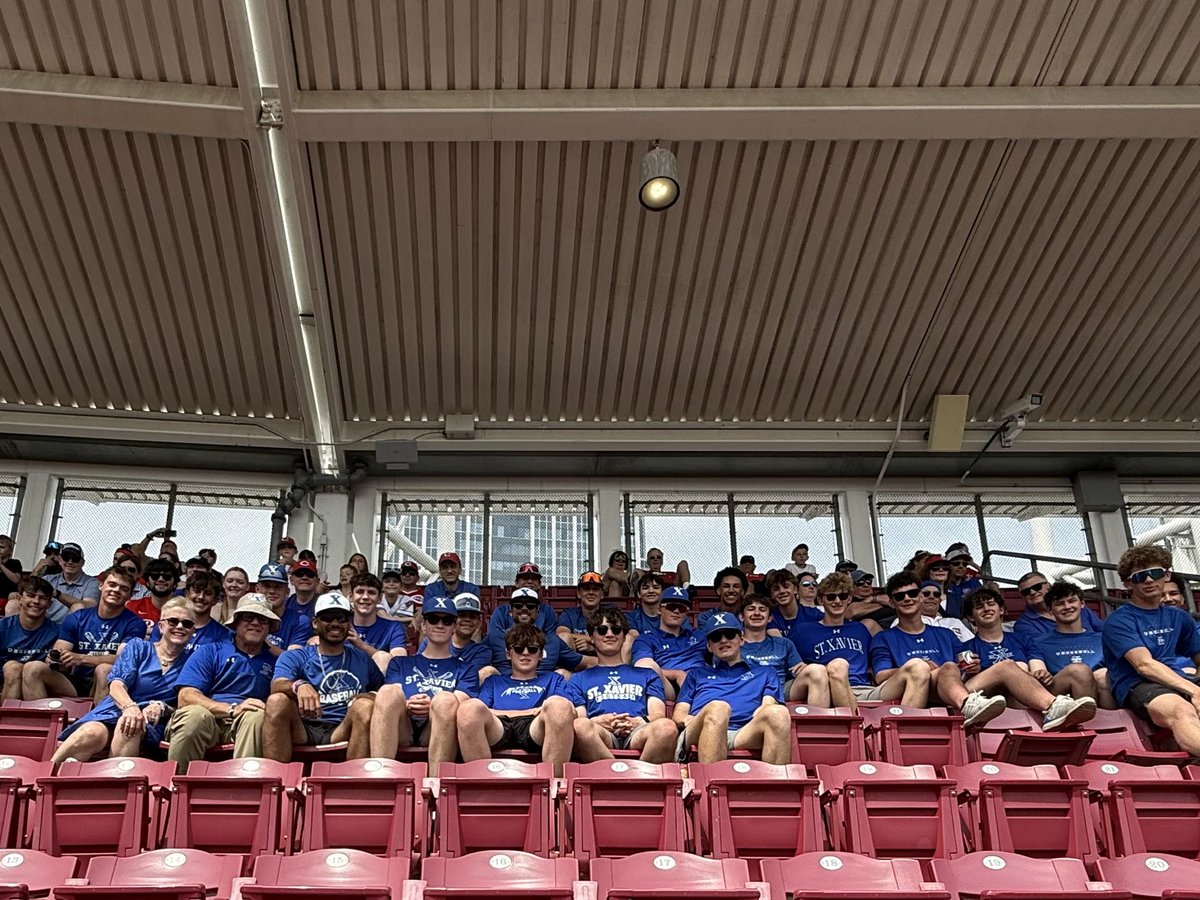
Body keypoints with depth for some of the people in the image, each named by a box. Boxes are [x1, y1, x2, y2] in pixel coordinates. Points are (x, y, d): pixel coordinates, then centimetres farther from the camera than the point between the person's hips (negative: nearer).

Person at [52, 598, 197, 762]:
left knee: (131, 729, -38)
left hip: (150, 724, 0)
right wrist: (130, 707, -24)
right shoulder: (138, 647, 14)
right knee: (93, 733, -36)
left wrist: (161, 708, -13)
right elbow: (116, 684, -1)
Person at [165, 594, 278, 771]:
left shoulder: (273, 662, 19)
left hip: (245, 724, 1)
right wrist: (232, 709, -15)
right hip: (203, 719, -1)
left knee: (257, 716, -32)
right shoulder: (209, 652, 13)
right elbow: (186, 697, -2)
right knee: (195, 713, -34)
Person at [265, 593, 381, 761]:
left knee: (365, 704, -28)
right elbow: (277, 686, -9)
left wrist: (373, 698, -4)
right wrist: (300, 686, -34)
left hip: (342, 731, 1)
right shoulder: (293, 657, 11)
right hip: (302, 729, 0)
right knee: (277, 701, -28)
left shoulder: (362, 660, 20)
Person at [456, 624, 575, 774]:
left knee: (558, 705, -36)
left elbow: (570, 710, 19)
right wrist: (532, 711, 11)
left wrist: (548, 711, -4)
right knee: (469, 707, -34)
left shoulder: (553, 679, 37)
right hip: (498, 728, 0)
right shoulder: (494, 682, 37)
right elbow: (482, 712, 15)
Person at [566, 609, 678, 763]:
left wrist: (639, 721, -7)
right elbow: (577, 719, 16)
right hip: (601, 734, 0)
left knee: (666, 726, -37)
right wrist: (597, 722, -8)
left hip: (637, 733, 1)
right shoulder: (579, 679, 31)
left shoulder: (647, 675, 33)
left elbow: (658, 714, 17)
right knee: (580, 726, -40)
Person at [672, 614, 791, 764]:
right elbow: (679, 714, 24)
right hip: (697, 734, 0)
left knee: (778, 713, -33)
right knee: (717, 708, -38)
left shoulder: (764, 673, 35)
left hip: (744, 734, 1)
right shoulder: (697, 674, 36)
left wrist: (760, 715, -9)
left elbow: (769, 704, 16)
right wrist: (689, 720, -2)